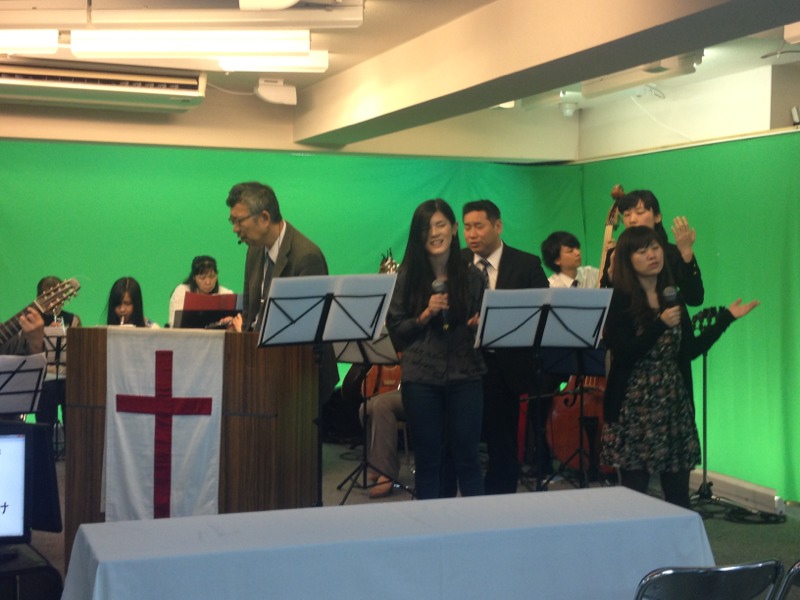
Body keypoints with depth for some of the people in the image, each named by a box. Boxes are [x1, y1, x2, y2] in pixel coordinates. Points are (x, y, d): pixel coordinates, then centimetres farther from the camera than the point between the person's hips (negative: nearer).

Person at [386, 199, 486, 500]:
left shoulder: (472, 277, 5)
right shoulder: (407, 277, 2)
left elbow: (483, 324, 11)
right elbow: (395, 331, 0)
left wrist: (481, 325, -11)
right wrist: (425, 315, -15)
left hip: (465, 375, 1)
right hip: (421, 377, 0)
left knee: (467, 457, 4)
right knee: (427, 459, 7)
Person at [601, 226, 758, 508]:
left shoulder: (673, 297, 10)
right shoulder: (618, 300, -6)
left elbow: (690, 351, 8)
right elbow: (623, 354, -15)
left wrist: (726, 317, 8)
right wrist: (660, 324, -22)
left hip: (675, 403, 5)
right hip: (634, 407, -5)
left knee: (678, 495, 6)